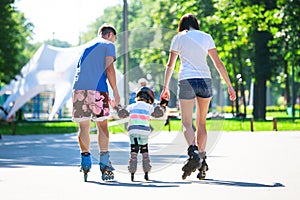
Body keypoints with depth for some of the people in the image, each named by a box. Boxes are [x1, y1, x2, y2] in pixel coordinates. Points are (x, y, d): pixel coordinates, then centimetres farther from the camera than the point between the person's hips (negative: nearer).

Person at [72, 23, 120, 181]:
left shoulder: (87, 47, 28)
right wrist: (115, 92, -2)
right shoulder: (108, 45, 10)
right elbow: (109, 68, -3)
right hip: (97, 88, -4)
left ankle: (86, 163, -2)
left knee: (83, 126, 6)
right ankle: (104, 165, -5)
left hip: (79, 88, 5)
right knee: (102, 125, 0)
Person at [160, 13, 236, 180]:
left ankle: (193, 153, -33)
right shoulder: (206, 37, 13)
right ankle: (202, 164, 7)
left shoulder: (179, 38, 8)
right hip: (205, 80, 3)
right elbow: (218, 63, 10)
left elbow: (170, 64, 9)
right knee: (201, 123, 12)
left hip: (187, 81, -3)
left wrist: (165, 87, 17)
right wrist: (229, 85, 12)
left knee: (187, 123, -5)